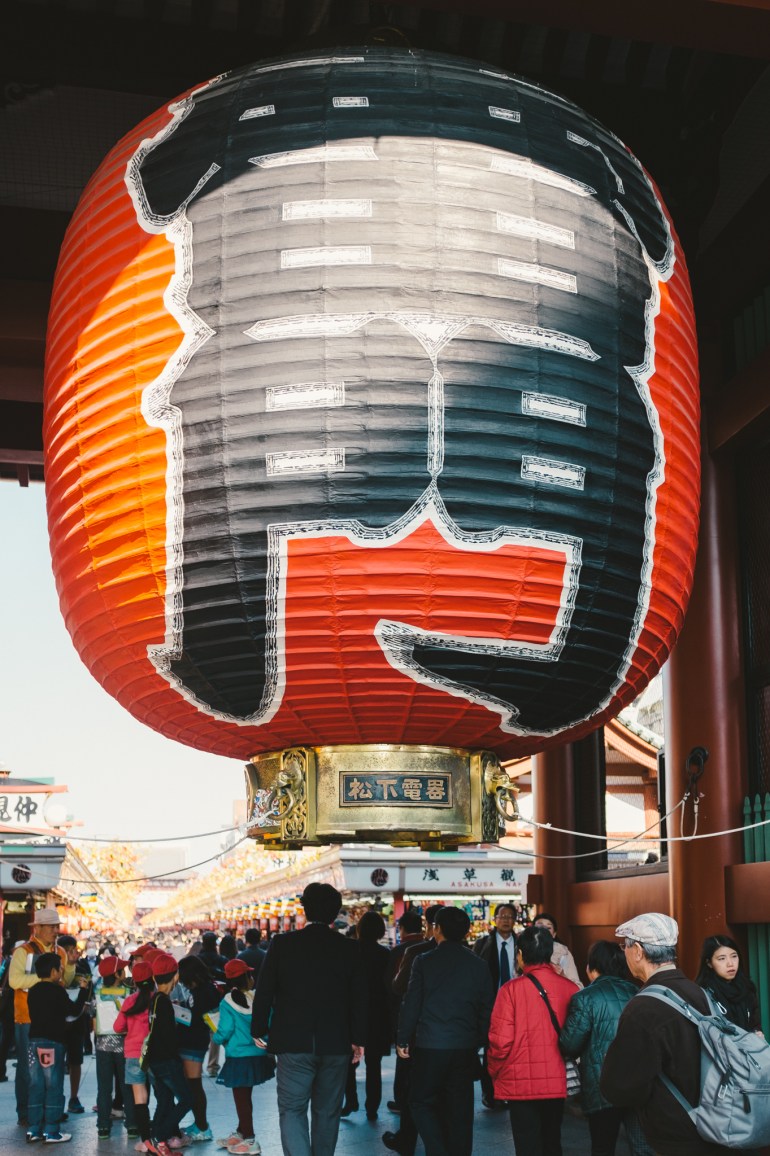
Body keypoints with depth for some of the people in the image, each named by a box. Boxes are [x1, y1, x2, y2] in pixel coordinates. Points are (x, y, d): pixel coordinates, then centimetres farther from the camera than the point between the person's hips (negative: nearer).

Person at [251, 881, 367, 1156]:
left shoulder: (282, 944, -6)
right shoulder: (349, 949, -2)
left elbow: (264, 991, -3)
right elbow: (359, 998, 1)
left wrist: (258, 1029, 10)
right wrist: (358, 1038, 12)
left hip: (293, 1043, -2)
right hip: (335, 1045, 2)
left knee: (292, 1110, 2)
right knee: (327, 1112, 16)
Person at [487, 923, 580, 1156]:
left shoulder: (512, 990, -13)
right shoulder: (570, 988, -5)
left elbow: (501, 1040, -13)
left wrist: (495, 1073, 5)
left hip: (521, 1084, -3)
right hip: (557, 1083, 3)